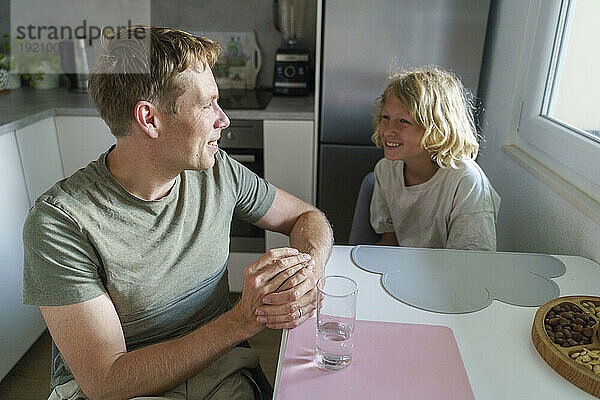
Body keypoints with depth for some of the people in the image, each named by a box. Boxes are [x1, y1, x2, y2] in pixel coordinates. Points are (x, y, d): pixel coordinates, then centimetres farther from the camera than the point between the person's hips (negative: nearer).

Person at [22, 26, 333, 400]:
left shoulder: (218, 171, -5)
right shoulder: (60, 221, -19)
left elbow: (309, 217, 6)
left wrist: (307, 275, -16)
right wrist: (245, 318, -29)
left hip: (217, 368, 4)